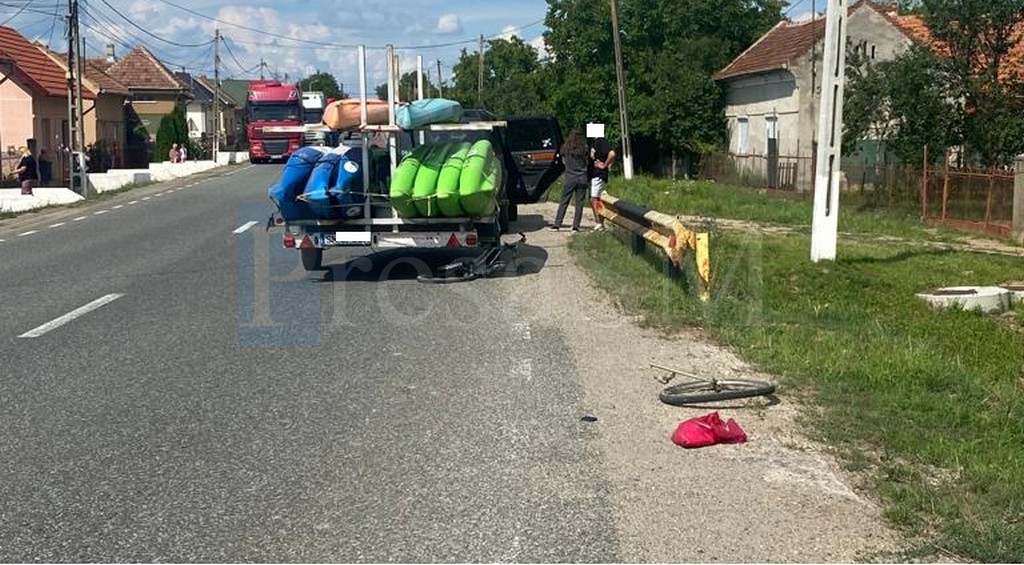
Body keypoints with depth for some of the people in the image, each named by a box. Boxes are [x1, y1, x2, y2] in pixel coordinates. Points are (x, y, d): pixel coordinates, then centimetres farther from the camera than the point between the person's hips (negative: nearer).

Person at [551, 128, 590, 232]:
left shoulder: (565, 148, -1)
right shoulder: (584, 148, -5)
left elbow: (564, 162, 10)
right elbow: (588, 162, 1)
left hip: (569, 178, 1)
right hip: (582, 178, -1)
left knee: (564, 202, 5)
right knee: (579, 203, 4)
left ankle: (557, 224, 1)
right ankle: (576, 226, 2)